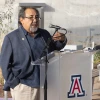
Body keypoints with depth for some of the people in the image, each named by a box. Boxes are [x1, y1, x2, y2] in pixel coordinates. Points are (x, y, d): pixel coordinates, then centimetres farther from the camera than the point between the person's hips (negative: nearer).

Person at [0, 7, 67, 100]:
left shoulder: (45, 34, 10)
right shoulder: (11, 38, -3)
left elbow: (55, 48, 25)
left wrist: (62, 40, 3)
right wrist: (14, 83, -11)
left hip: (44, 85, 4)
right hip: (23, 86, -4)